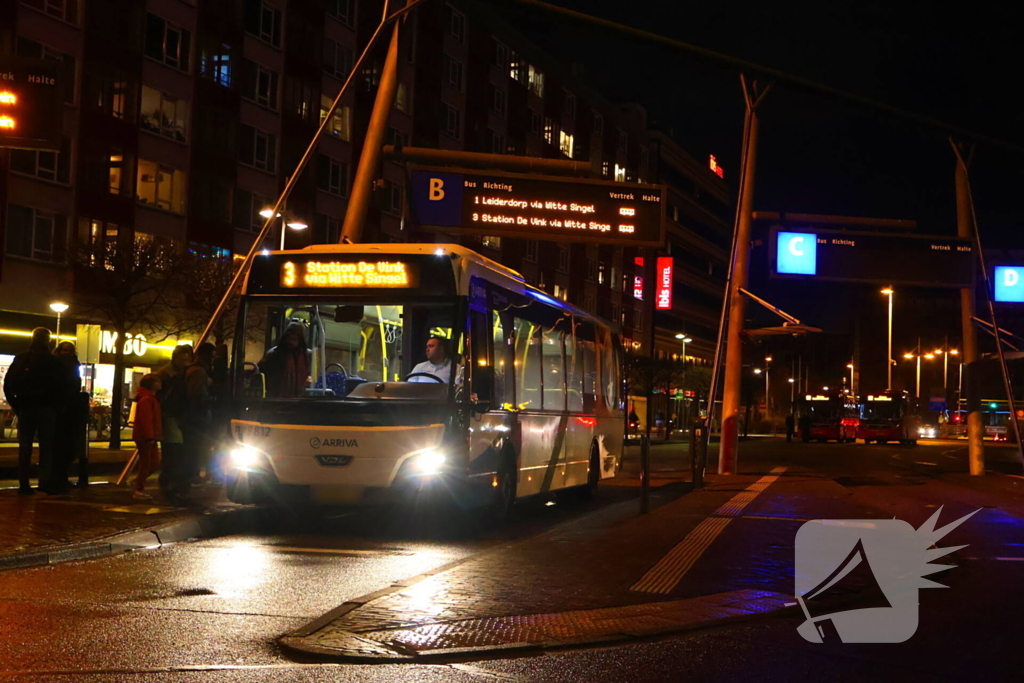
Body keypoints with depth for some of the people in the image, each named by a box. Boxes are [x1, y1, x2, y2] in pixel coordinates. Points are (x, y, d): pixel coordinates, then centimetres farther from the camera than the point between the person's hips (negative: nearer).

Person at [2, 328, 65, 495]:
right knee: (46, 446, 2)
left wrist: (16, 405, 7)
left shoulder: (20, 359, 6)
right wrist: (55, 405, 3)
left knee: (24, 447, 6)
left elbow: (8, 385, 3)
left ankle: (24, 484, 3)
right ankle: (44, 481, -7)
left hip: (25, 407, 3)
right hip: (46, 408, -2)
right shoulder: (53, 362, -4)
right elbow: (62, 387, -8)